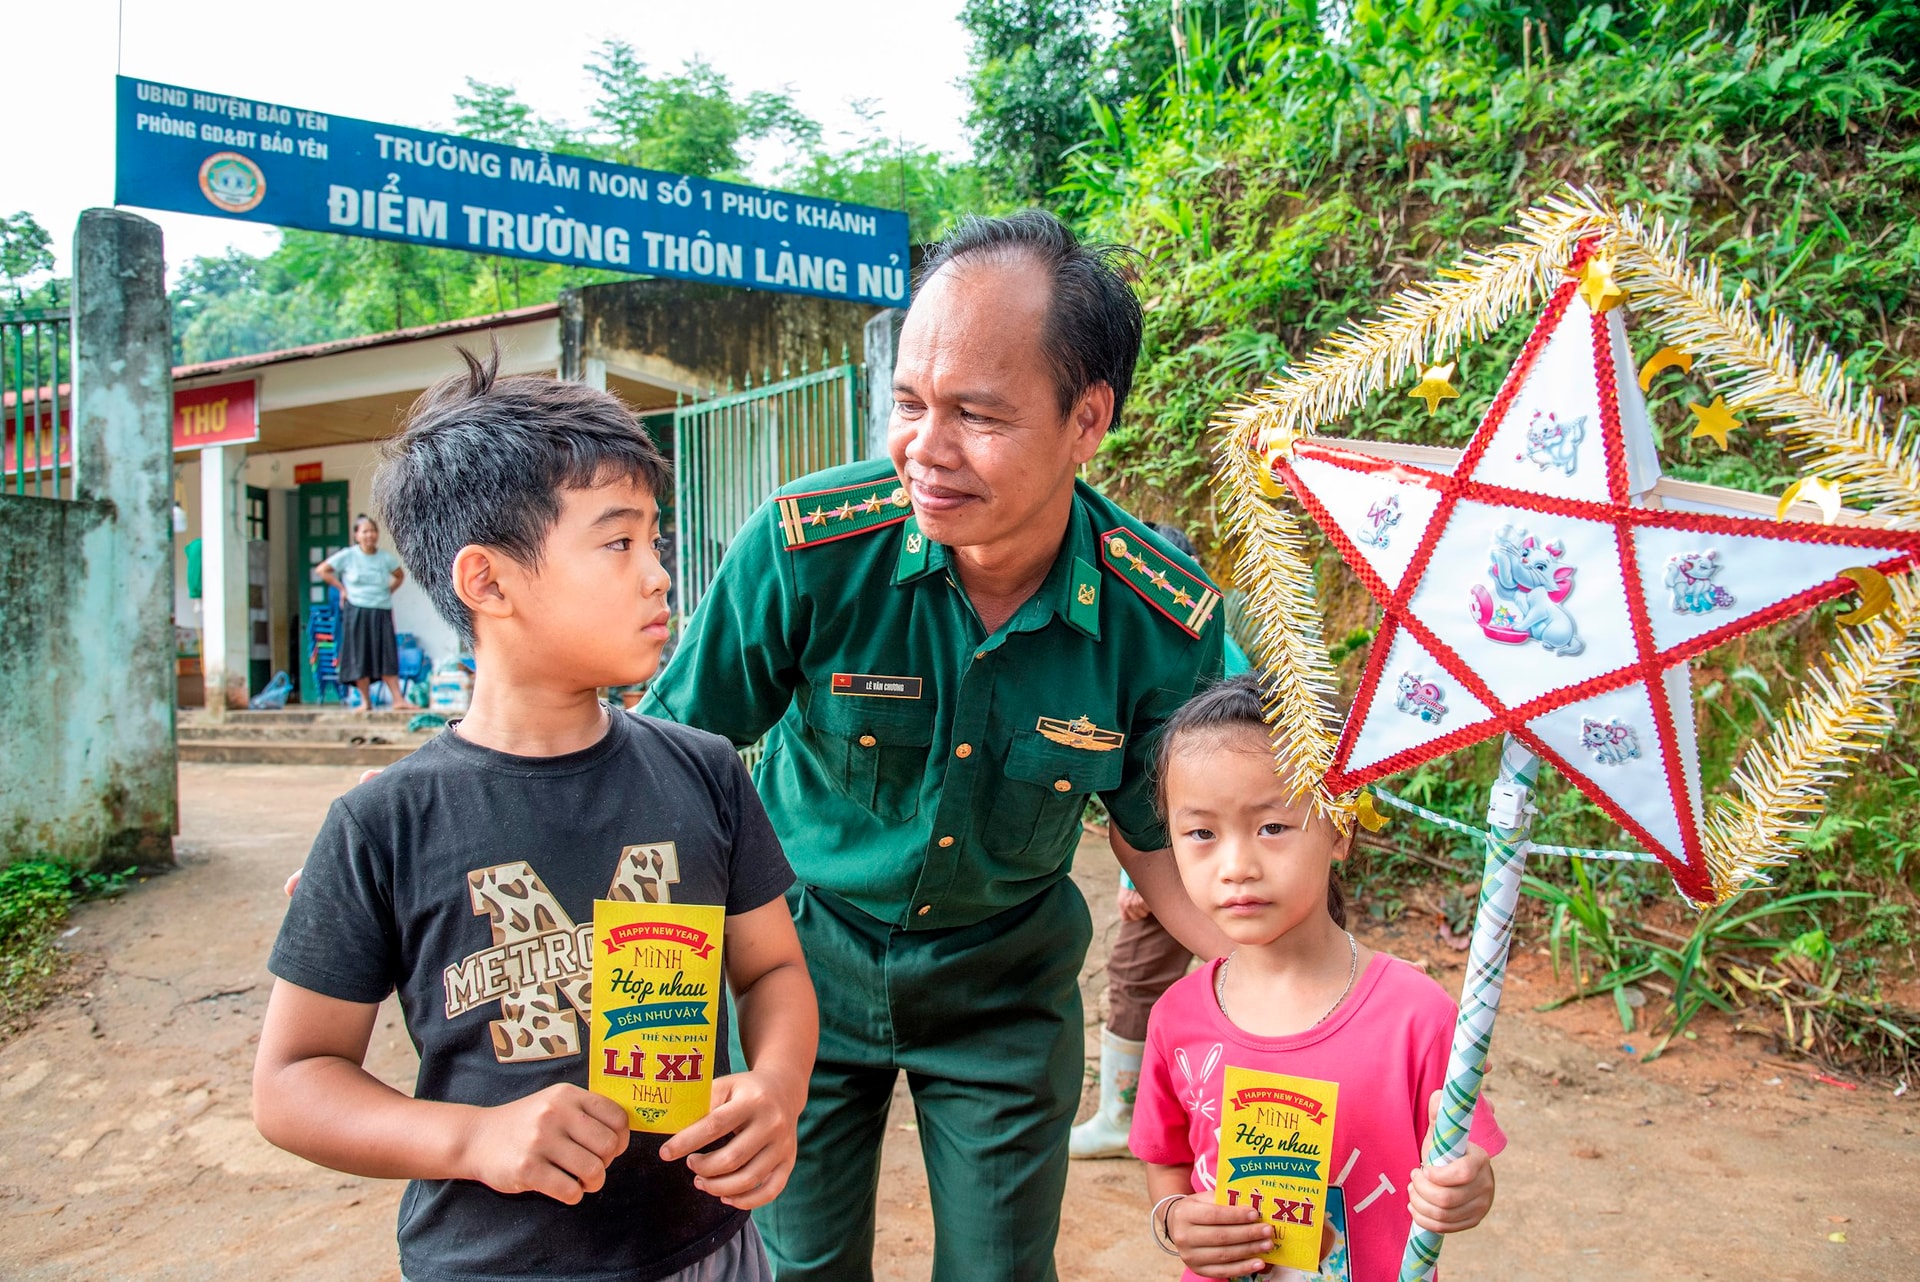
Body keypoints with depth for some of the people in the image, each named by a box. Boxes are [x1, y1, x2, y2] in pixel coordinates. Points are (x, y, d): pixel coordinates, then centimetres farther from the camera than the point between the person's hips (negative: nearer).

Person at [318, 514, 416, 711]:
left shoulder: (386, 557, 6)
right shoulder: (347, 556, 0)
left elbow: (400, 575, 22)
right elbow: (322, 570, 5)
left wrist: (389, 592, 9)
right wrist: (342, 588, 1)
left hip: (382, 612, 2)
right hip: (357, 612, -2)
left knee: (388, 655, -1)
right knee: (360, 657, 1)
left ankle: (397, 699, -1)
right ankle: (366, 701, 7)